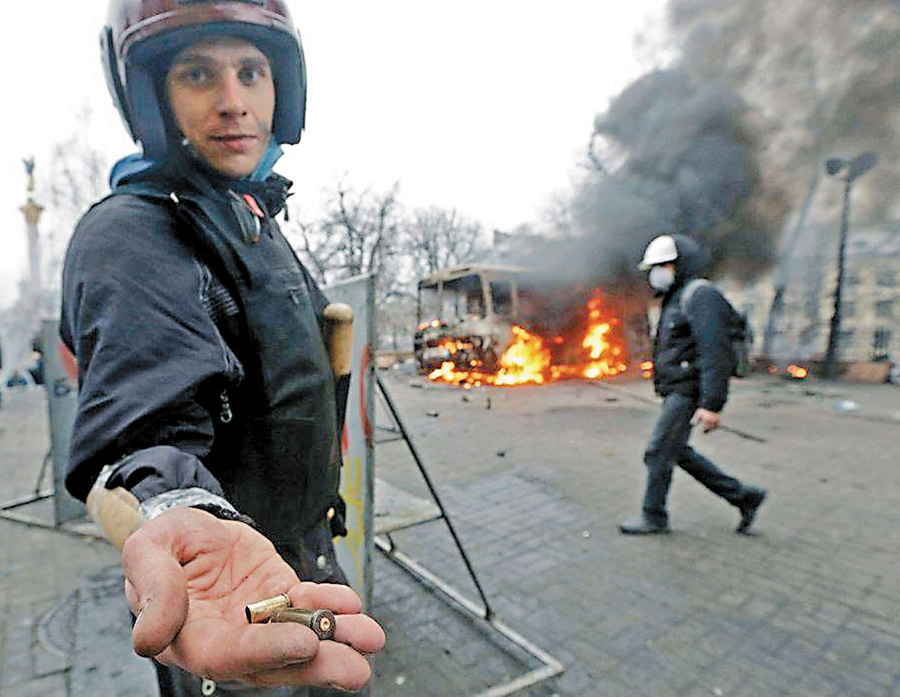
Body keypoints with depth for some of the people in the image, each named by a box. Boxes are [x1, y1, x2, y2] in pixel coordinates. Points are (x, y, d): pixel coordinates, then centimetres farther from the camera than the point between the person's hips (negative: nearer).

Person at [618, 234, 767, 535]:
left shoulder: (700, 296, -13)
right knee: (679, 453, 14)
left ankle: (653, 516, 13)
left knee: (658, 451, -3)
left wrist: (712, 405, -26)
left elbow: (715, 352, -22)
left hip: (689, 391, -10)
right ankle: (744, 496, 23)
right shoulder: (675, 300, 18)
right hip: (676, 391, 10)